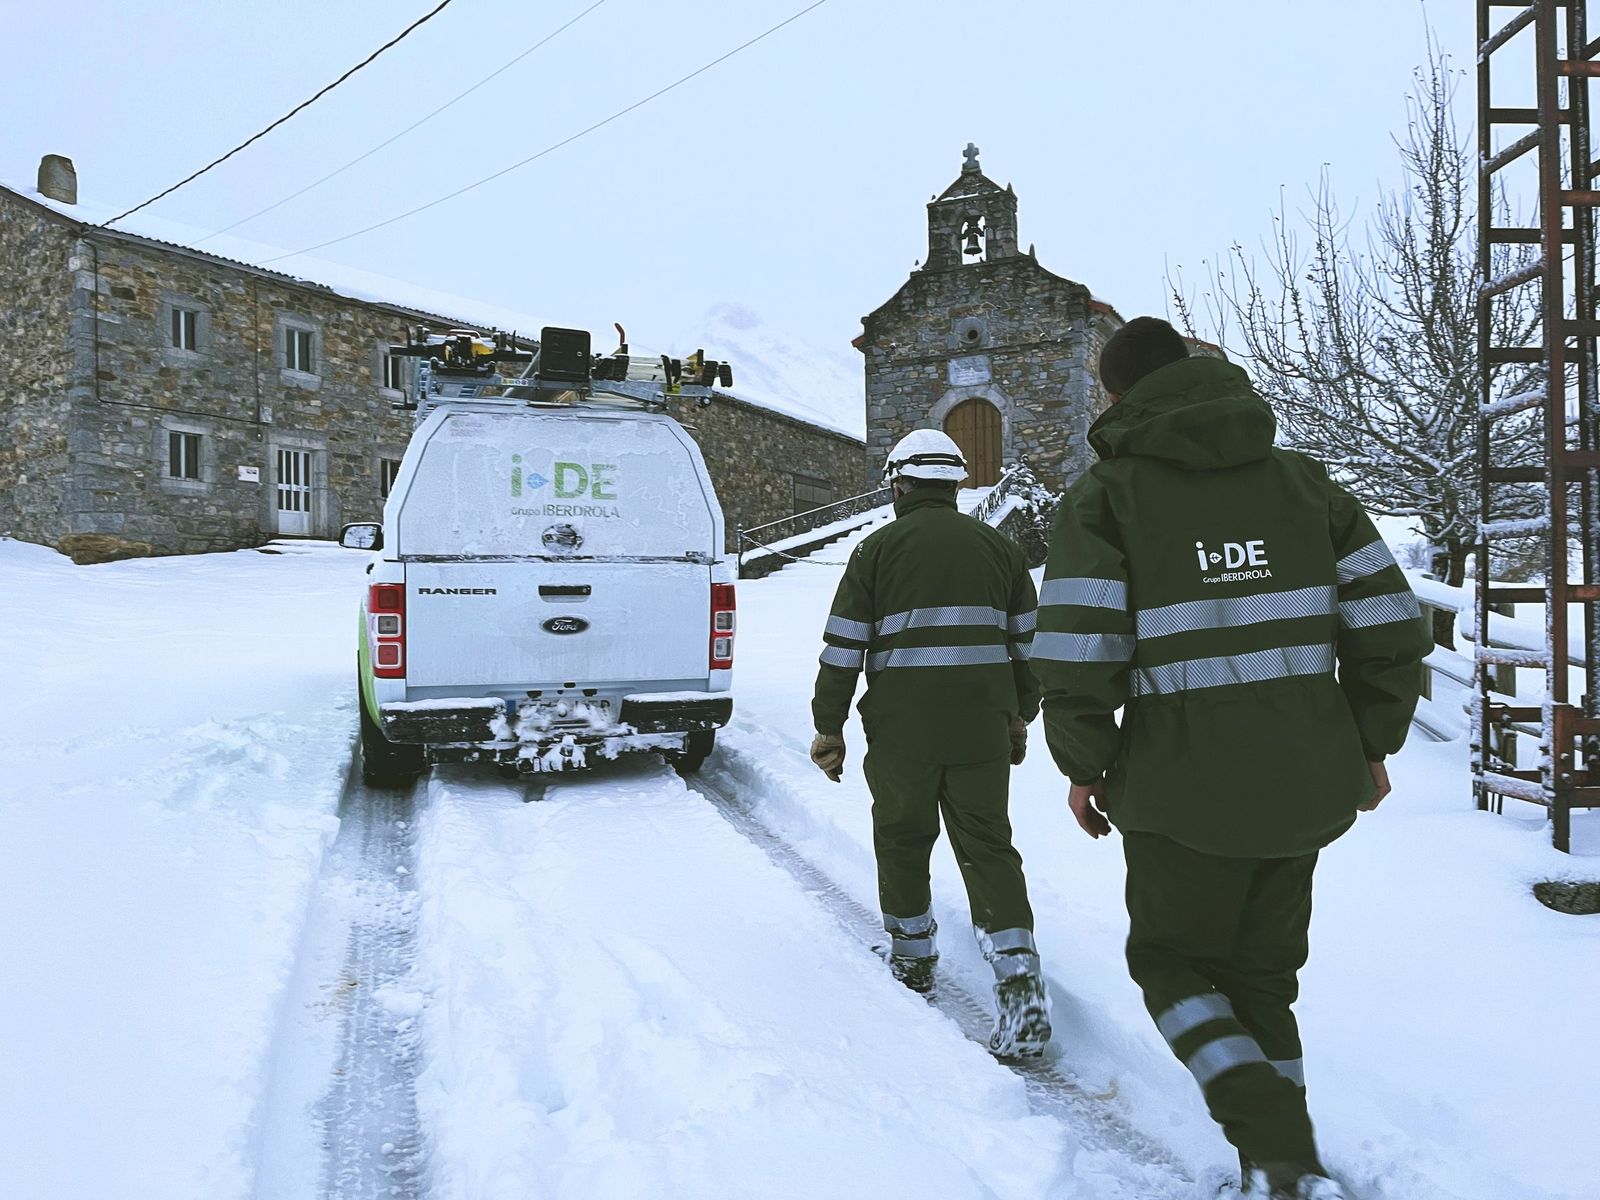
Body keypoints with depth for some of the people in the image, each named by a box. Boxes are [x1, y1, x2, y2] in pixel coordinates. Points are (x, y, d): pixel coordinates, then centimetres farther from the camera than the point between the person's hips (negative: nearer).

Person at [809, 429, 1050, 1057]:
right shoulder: (999, 546, 10)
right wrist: (1020, 717, 26)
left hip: (901, 729, -2)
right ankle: (1018, 976, -8)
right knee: (987, 844, 6)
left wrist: (829, 727, 5)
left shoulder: (879, 548, -1)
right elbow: (1027, 641, 15)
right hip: (983, 728, 3)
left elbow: (843, 647, -2)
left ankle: (911, 953, 30)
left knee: (902, 838, 16)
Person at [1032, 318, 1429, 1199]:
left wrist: (1084, 767, 0)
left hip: (1184, 783, -4)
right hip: (1304, 780, 5)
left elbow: (1079, 648, -13)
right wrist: (1372, 744, 15)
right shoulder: (1300, 477, 8)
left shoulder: (1108, 492, -5)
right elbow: (1386, 624, 4)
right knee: (1259, 971, 20)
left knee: (1171, 961, 14)